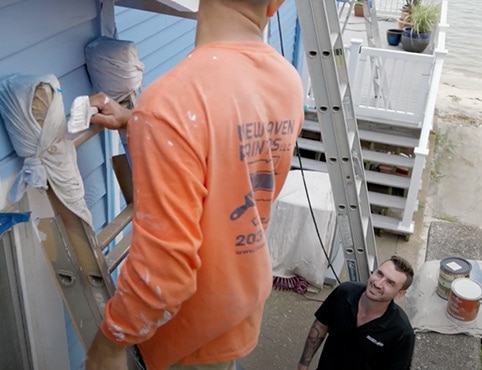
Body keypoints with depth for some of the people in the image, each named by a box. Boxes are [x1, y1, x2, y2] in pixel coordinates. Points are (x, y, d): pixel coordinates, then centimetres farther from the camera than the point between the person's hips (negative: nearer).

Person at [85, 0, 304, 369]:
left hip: (197, 321, -7)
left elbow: (162, 270, -32)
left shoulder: (171, 100, -33)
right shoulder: (289, 81, -7)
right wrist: (135, 122, 6)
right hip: (249, 288, 7)